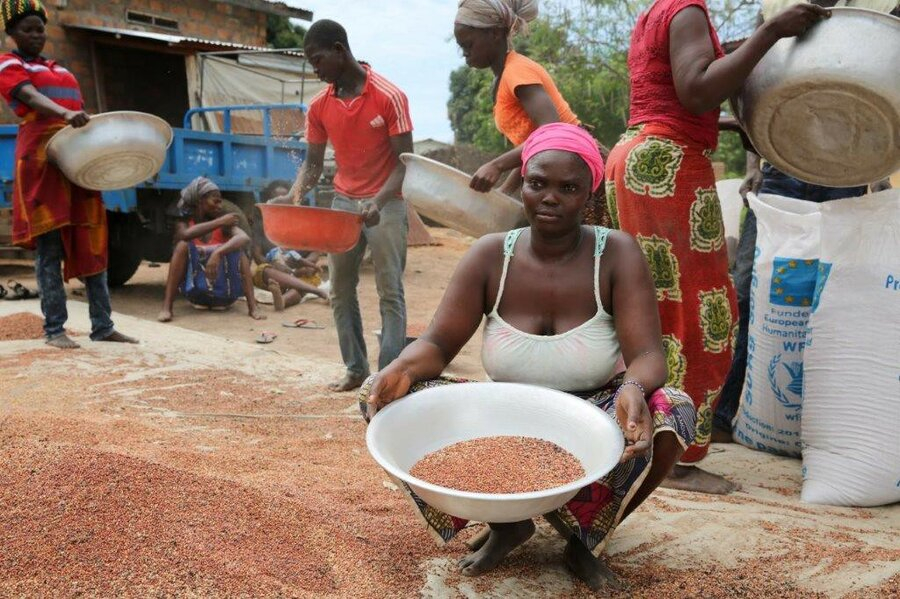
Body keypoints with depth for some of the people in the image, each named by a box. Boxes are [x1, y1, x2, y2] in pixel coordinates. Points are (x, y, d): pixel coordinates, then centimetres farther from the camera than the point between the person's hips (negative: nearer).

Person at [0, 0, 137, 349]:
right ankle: (54, 329, -3)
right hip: (42, 158, -6)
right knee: (50, 248, -7)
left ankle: (102, 327, 4)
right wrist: (66, 114, -34)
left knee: (92, 245, 2)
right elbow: (31, 98, -15)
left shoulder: (59, 69, 26)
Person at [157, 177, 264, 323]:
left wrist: (217, 253, -37)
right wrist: (219, 222, -22)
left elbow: (245, 238, -22)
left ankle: (252, 306, -31)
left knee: (237, 248, -19)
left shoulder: (224, 224, 1)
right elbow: (185, 235, -24)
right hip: (195, 290, 0)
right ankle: (166, 307, -29)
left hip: (223, 291, 0)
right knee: (183, 245, -20)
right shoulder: (184, 223, 3)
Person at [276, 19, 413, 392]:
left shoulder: (389, 97, -13)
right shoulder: (319, 107, 2)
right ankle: (355, 369, 17)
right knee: (341, 292, 8)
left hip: (386, 204, -5)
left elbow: (405, 161, -14)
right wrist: (295, 196, -15)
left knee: (390, 293, -4)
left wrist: (378, 203, -28)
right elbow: (313, 163, 5)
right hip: (342, 203, 6)